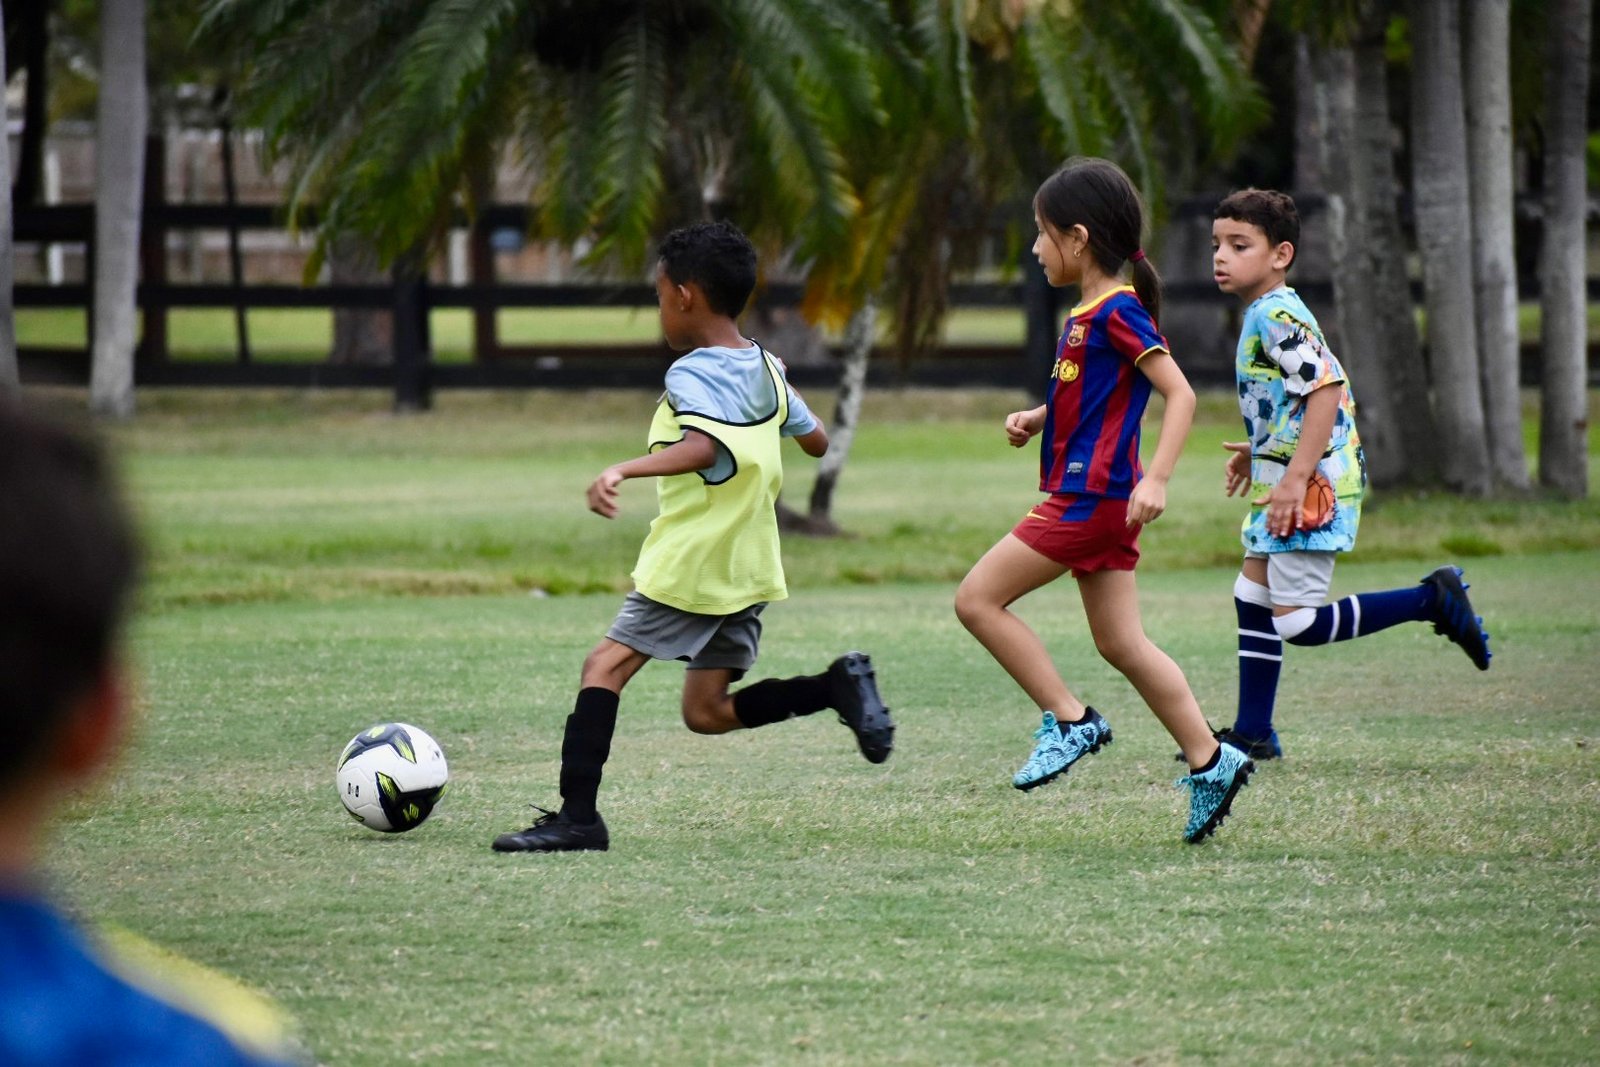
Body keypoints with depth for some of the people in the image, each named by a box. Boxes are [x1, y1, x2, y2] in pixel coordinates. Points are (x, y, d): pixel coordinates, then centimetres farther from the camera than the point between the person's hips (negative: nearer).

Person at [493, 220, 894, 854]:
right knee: (706, 711, 11)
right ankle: (839, 685, -4)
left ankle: (576, 815, -12)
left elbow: (701, 447, -32)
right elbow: (816, 442, 23)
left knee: (605, 666, -5)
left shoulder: (691, 375, -13)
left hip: (690, 562, -8)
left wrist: (624, 470, -44)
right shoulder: (767, 369, 11)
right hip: (747, 566, 8)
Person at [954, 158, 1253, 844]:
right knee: (1121, 643, 10)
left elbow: (1179, 393, -20)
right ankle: (1210, 761, 9)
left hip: (1092, 496, -10)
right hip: (1093, 498, 10)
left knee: (978, 598, -7)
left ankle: (1069, 721, -4)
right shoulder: (1087, 314, 14)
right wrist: (1035, 419, 12)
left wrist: (1156, 480, -28)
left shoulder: (1118, 312, -14)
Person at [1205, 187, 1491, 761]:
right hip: (1290, 483, 10)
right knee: (1252, 600, 12)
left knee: (1298, 622, -9)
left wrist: (1295, 477, -29)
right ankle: (1252, 734, 18)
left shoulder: (1277, 317, -17)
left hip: (1312, 487, -10)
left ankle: (1432, 600, -4)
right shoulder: (1267, 314, 14)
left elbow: (1327, 388, -27)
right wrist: (1259, 451, 29)